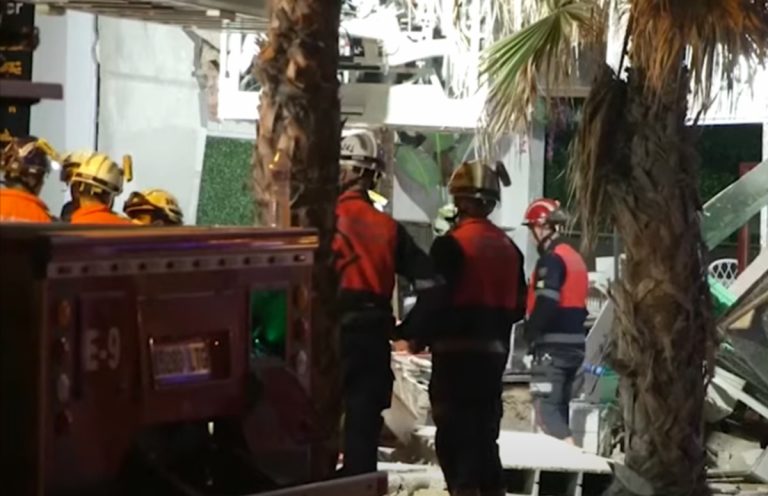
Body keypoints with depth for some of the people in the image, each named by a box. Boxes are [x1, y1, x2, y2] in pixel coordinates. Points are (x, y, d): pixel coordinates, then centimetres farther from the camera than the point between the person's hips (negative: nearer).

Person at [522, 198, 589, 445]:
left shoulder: (552, 259, -13)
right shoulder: (575, 258, 18)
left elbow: (546, 303, -21)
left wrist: (530, 333, -8)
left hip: (553, 344, -10)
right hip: (575, 342, 10)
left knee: (546, 408, -11)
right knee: (559, 407, 14)